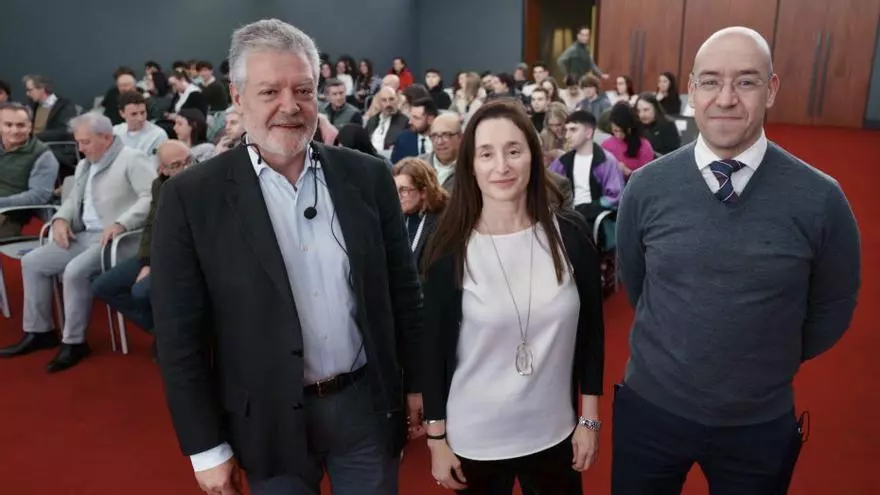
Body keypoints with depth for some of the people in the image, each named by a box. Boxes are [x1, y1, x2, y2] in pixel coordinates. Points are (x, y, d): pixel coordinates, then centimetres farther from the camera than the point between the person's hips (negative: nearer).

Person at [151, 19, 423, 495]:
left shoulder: (368, 176, -4)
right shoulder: (192, 196, -10)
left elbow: (403, 289, 3)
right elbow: (180, 334, -8)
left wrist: (415, 384, 6)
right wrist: (206, 445, -5)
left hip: (368, 404, 2)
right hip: (271, 420, -1)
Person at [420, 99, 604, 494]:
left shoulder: (570, 235, -8)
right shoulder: (449, 248, -12)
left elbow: (591, 330, 0)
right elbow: (434, 349, -6)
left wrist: (589, 419, 3)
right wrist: (436, 438, -3)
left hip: (554, 432, 2)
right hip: (474, 439, -1)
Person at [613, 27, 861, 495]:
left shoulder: (820, 198, -13)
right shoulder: (645, 187, -10)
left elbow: (832, 308, 1)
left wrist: (768, 366, 8)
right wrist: (674, 353, 10)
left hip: (762, 423, 0)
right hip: (649, 408, 1)